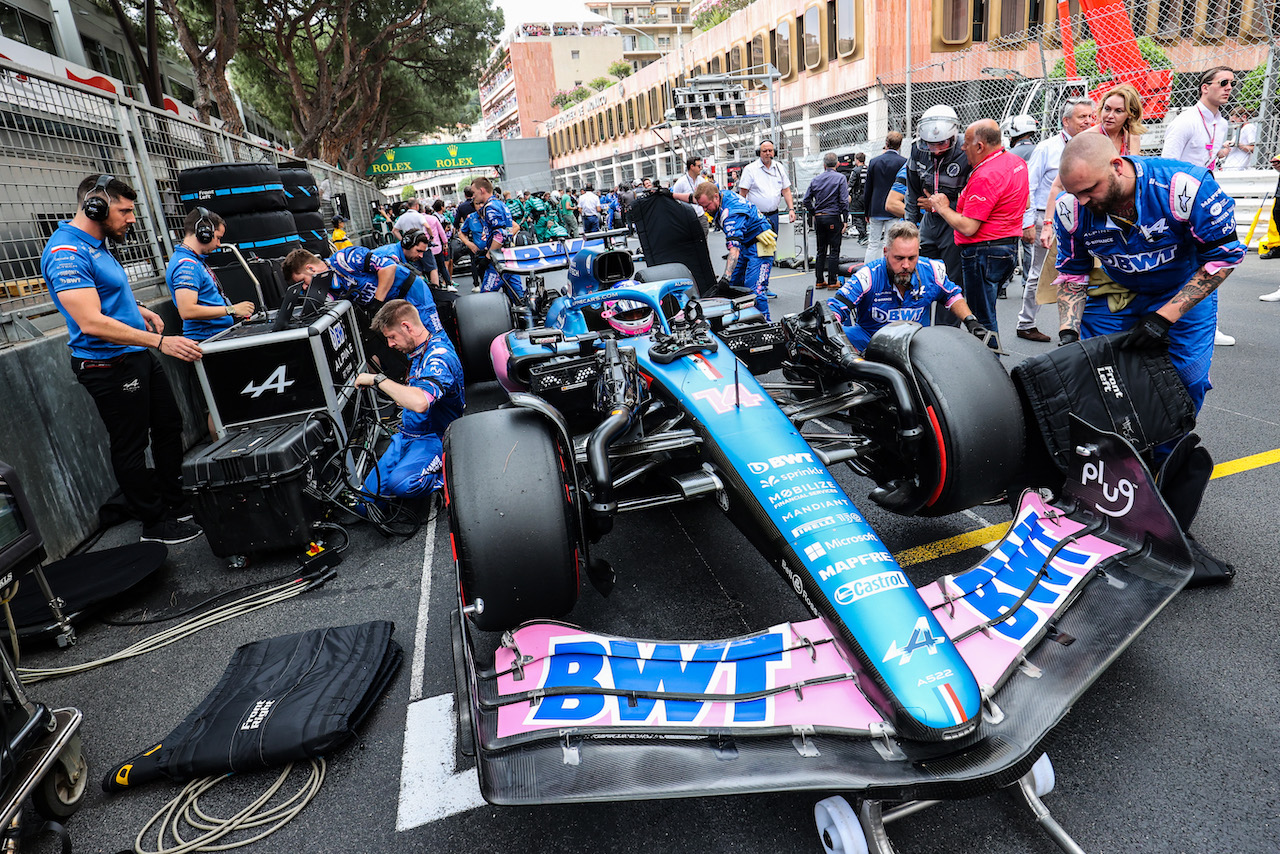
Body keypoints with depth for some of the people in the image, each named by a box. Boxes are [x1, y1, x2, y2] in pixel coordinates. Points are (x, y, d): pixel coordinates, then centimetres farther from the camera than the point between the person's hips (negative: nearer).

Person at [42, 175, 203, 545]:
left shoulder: (94, 244, 11)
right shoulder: (66, 254, -20)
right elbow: (91, 322, -29)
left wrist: (138, 310, 13)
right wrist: (161, 341, -31)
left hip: (138, 357, 10)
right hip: (108, 365, -10)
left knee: (169, 427, 17)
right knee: (131, 446, 1)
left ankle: (177, 504, 30)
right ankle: (156, 525, 13)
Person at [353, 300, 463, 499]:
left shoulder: (439, 357, -21)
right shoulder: (417, 352, 10)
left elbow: (420, 402, -39)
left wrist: (378, 379, -29)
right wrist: (403, 400, 11)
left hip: (434, 438, -9)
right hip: (408, 435, 9)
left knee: (401, 482, -33)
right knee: (370, 490, -3)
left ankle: (449, 476, -8)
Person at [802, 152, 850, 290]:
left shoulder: (815, 180, 6)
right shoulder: (840, 178, -5)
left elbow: (806, 201, 6)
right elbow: (844, 201, -11)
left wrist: (814, 213, 14)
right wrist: (845, 220, -6)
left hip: (819, 218, 4)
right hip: (834, 218, -4)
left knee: (821, 250, 12)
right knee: (834, 251, 1)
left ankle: (819, 280, 13)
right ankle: (832, 281, 1)